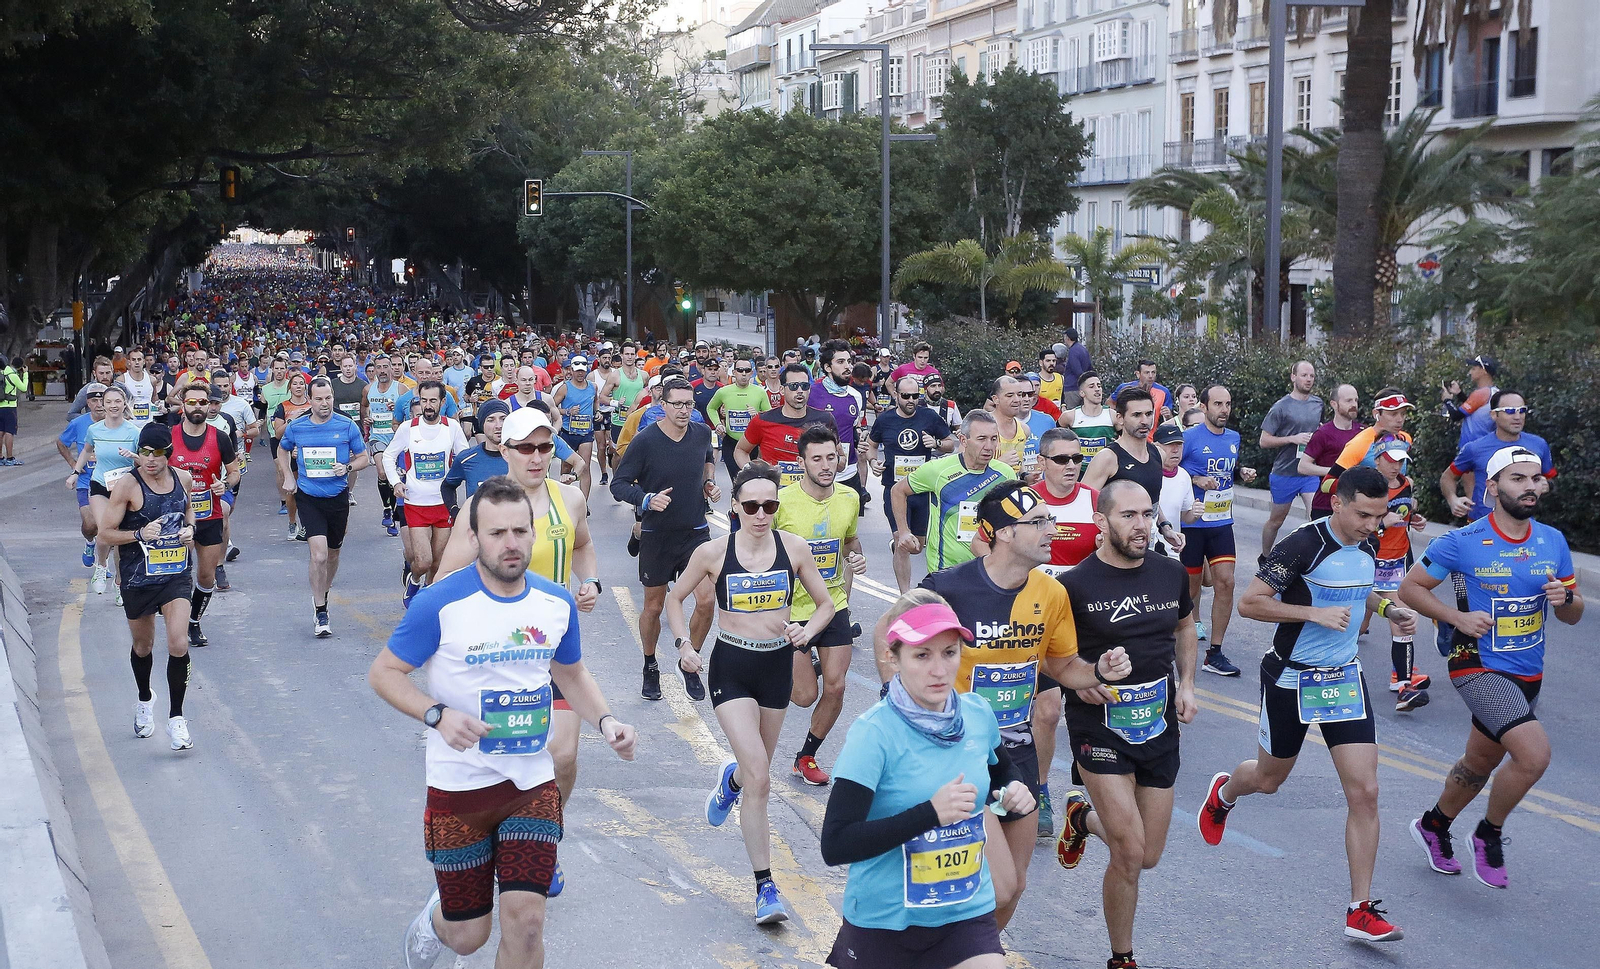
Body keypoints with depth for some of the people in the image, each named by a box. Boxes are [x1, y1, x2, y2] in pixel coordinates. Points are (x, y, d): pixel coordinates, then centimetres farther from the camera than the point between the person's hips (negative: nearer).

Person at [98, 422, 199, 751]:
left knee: (178, 644, -14)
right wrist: (140, 534, -26)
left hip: (176, 575, 1)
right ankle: (144, 700, 45)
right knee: (143, 647, 17)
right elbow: (105, 533, -10)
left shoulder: (182, 479, -1)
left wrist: (190, 527, 0)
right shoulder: (127, 485, -13)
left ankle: (176, 718, -4)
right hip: (138, 579, -1)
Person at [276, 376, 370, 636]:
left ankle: (322, 596, 42)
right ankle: (320, 612, -5)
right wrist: (288, 478, 8)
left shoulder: (347, 426, -5)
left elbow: (364, 457, 5)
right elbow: (282, 450, 19)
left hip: (338, 497, 2)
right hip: (308, 498, -2)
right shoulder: (295, 427, -2)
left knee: (332, 554, 16)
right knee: (319, 554, -16)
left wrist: (347, 468, -15)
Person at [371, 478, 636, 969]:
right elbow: (383, 673, -7)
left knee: (525, 922, -8)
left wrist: (604, 721, -3)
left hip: (533, 784, 3)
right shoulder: (440, 603, -14)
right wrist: (439, 716, -24)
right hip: (459, 785, -3)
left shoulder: (557, 603, 0)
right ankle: (434, 920, 47)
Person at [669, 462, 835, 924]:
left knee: (757, 769, 20)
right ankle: (765, 886, -6)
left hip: (777, 665, 3)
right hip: (731, 667, -3)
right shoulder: (712, 552, -8)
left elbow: (826, 604, 6)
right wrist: (684, 644, -8)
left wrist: (806, 631, -14)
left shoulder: (794, 548, -4)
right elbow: (675, 599, 7)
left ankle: (731, 781, 59)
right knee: (759, 779, -15)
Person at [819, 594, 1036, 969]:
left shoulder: (979, 714, -4)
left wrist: (1016, 793, -4)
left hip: (968, 910, 4)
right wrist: (931, 813, -29)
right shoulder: (874, 733, -18)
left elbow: (1003, 773, 18)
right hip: (885, 920, -3)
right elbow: (835, 846, -24)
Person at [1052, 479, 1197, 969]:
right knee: (1129, 854, -12)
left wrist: (1186, 685, 7)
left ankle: (1084, 817, 42)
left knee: (1149, 856, 11)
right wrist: (1080, 677, -18)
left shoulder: (1171, 573, 1)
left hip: (1160, 725, 5)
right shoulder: (1075, 584, -13)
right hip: (1100, 726, -5)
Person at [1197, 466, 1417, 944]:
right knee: (1269, 779, 16)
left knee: (1364, 792, -6)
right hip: (1291, 677, -5)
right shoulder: (1303, 544, -21)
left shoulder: (1367, 544, 1)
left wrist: (1388, 609, 4)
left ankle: (1361, 911, 1)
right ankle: (1223, 791, 54)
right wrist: (1315, 613, -27)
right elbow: (1249, 603, -20)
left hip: (1345, 677, 5)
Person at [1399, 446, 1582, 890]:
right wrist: (1459, 617, -17)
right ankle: (1489, 834, 2)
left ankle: (1433, 826, 46)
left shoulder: (1553, 542, 1)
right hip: (1479, 667, -6)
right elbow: (1411, 588, -4)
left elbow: (1573, 615, 9)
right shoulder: (1463, 542, -14)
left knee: (1480, 763, 21)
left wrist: (1564, 598, -14)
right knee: (1535, 752, -23)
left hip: (1527, 676, 7)